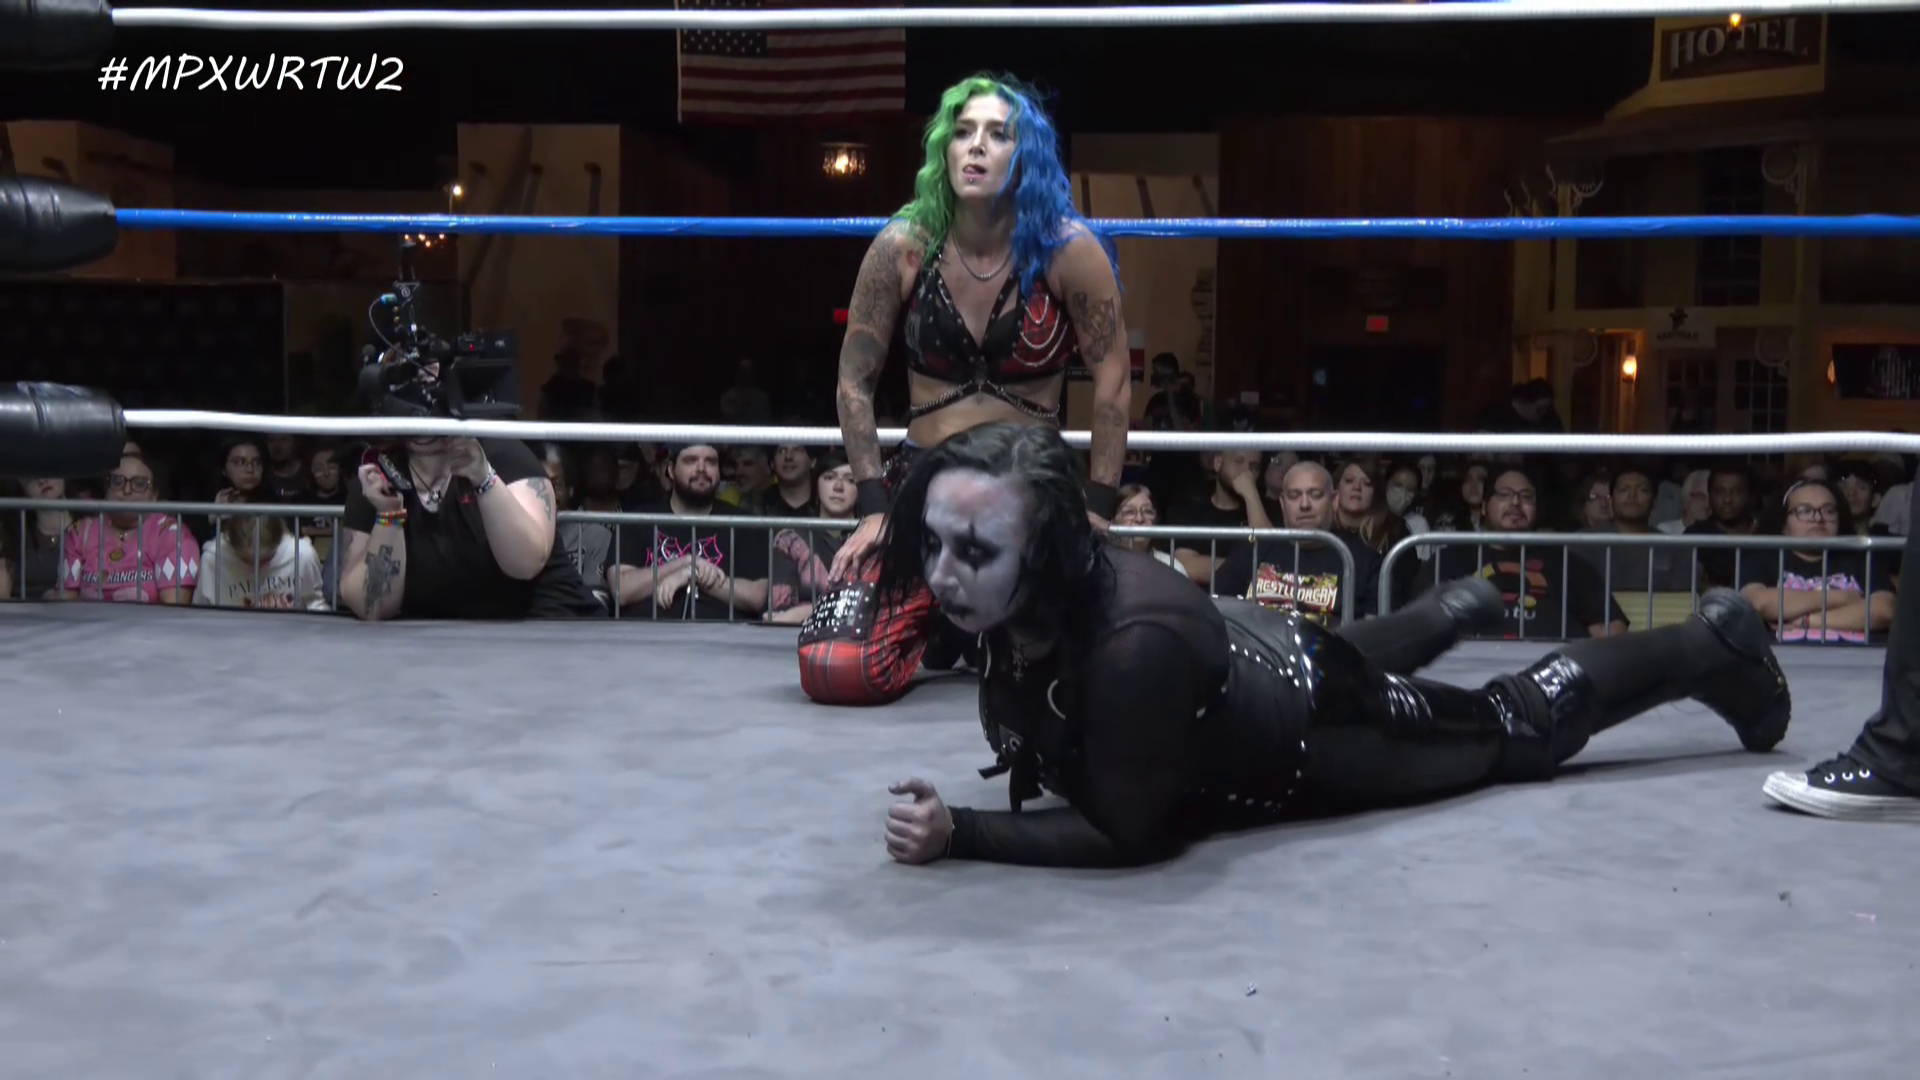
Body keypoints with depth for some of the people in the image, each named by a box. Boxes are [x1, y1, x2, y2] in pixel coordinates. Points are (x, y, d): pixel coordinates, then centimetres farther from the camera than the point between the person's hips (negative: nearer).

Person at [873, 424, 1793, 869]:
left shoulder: (1133, 644, -48)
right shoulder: (1019, 595, -25)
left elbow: (1130, 833, -38)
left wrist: (960, 835, -41)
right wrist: (1027, 745, -15)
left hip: (1324, 734, -6)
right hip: (1260, 651, 6)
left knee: (1524, 727, 22)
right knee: (1362, 646, 42)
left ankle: (1713, 644, 44)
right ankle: (1461, 605, 70)